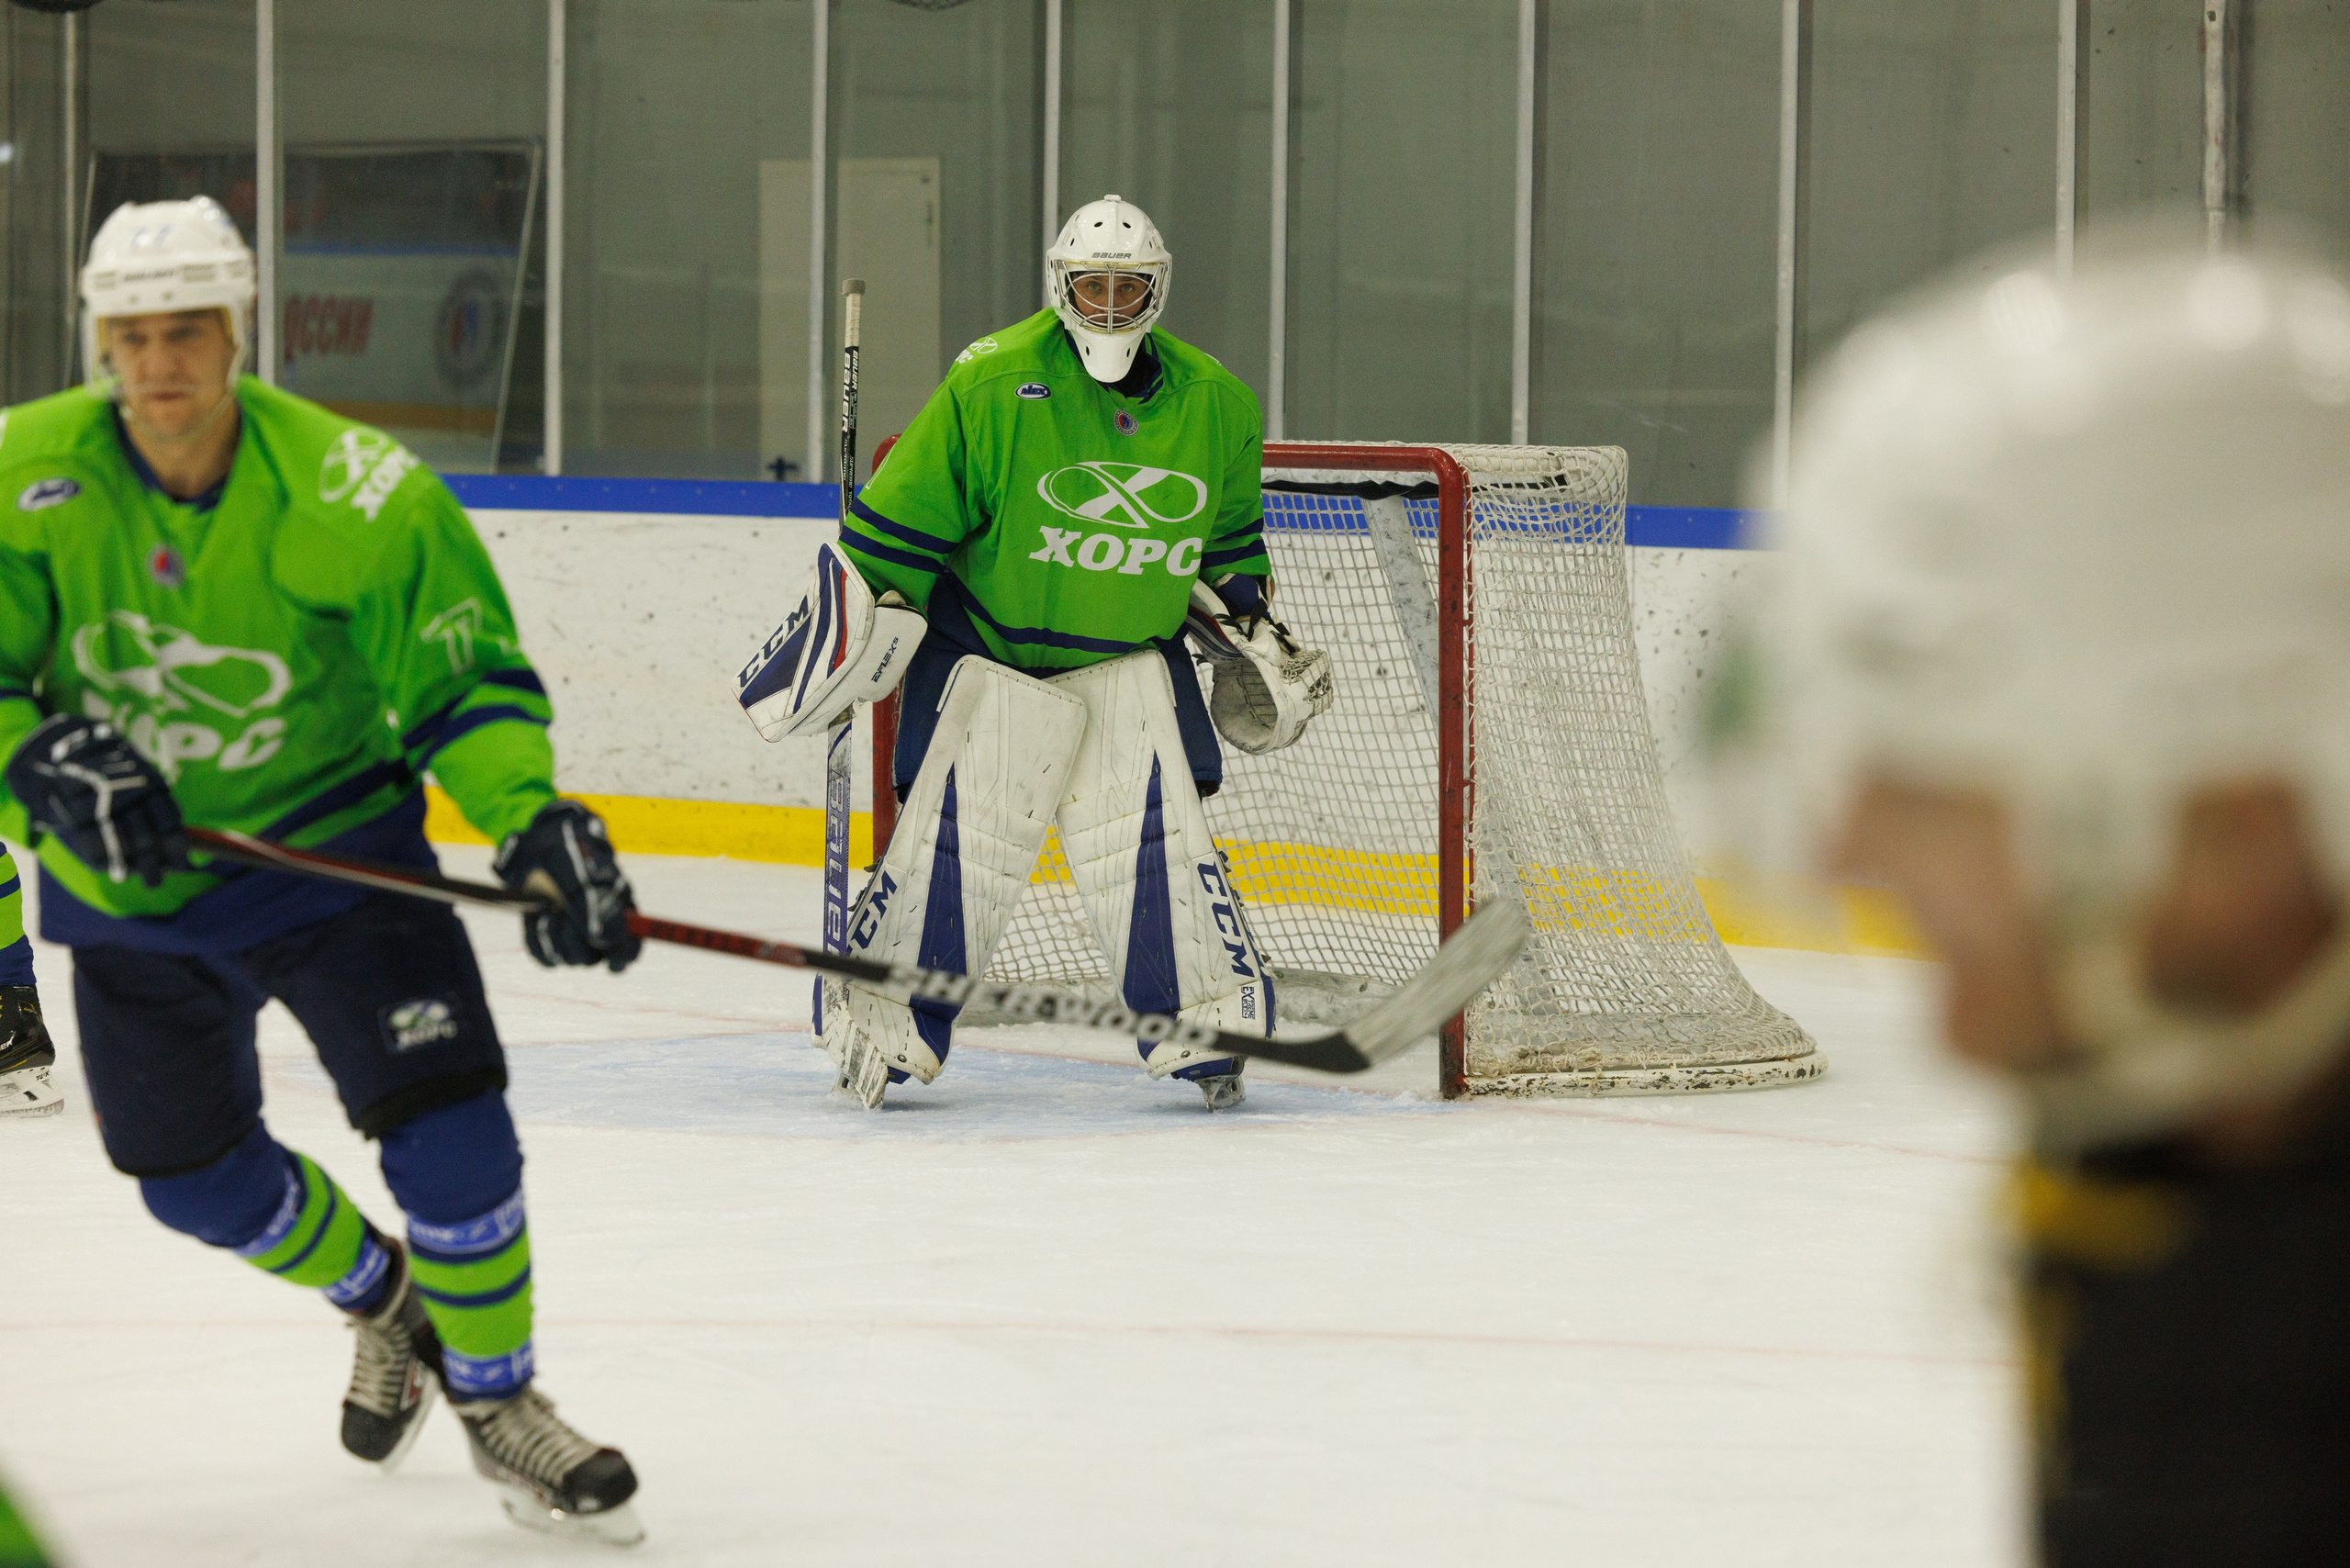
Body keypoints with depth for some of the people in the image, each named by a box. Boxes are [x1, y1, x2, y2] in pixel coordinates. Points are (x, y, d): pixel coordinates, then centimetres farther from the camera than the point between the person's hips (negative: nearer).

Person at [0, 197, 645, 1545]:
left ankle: (498, 1401, 6)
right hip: (130, 881, 3)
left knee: (445, 1117, -15)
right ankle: (383, 1303, 41)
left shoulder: (355, 495, -23)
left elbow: (466, 676, -16)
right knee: (197, 1175, 11)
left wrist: (534, 819, -32)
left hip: (332, 848, -3)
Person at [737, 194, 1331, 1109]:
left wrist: (1245, 624, 11)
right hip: (986, 647, -3)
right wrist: (862, 612, -11)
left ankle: (1208, 1025, 0)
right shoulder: (993, 384, -15)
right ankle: (880, 1025, 5)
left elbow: (1230, 538, 16)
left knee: (1157, 835, -8)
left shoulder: (1214, 405, -2)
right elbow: (905, 515, -9)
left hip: (1133, 657, 3)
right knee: (956, 840, -7)